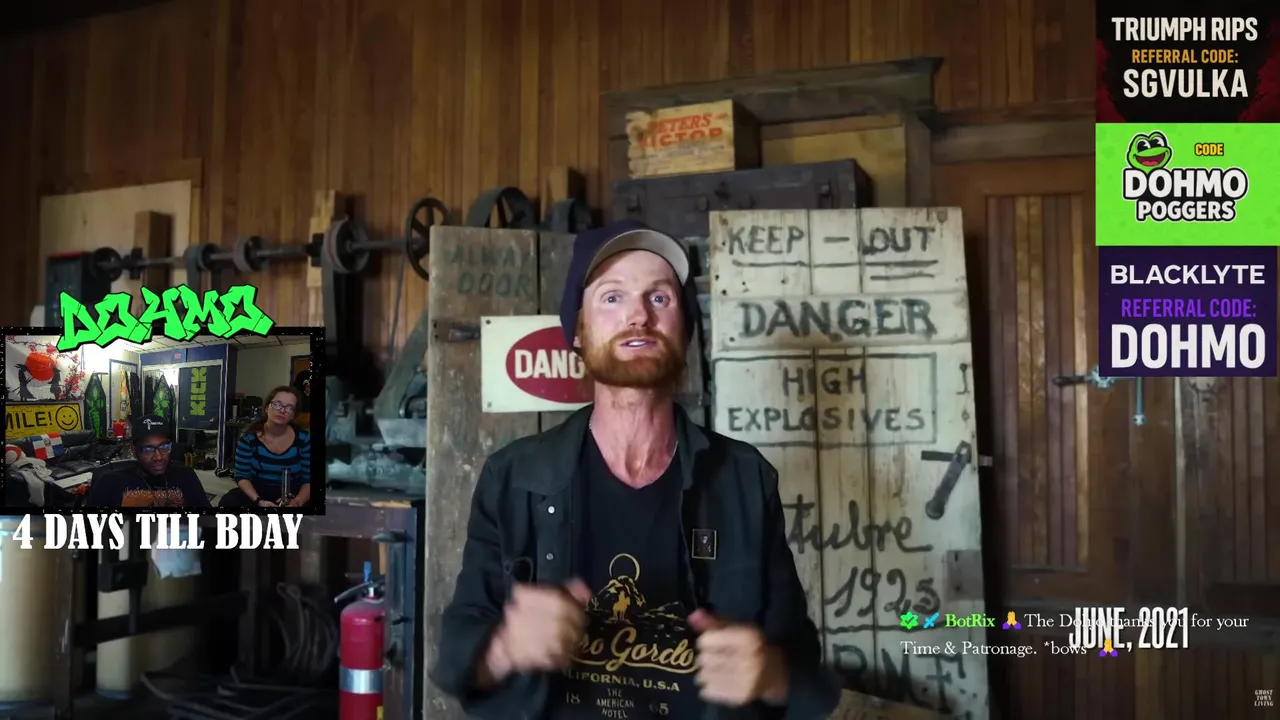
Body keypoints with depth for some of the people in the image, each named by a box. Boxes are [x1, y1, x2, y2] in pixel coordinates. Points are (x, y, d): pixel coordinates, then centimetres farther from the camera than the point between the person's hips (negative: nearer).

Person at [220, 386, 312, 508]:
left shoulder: (304, 439, -7)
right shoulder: (249, 438, -7)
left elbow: (308, 479, -3)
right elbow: (242, 476, -4)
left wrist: (297, 502, -23)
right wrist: (258, 500, -22)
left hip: (292, 497, -1)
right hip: (256, 492, 2)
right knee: (227, 503, -26)